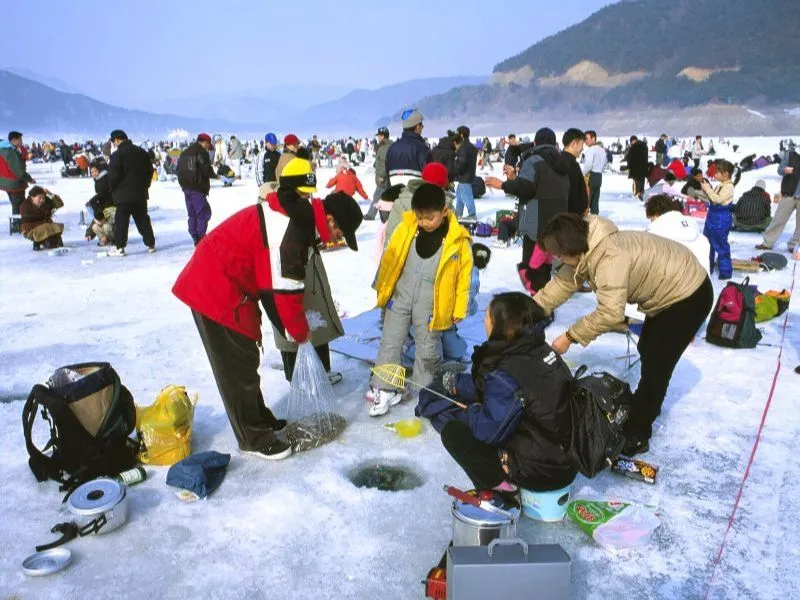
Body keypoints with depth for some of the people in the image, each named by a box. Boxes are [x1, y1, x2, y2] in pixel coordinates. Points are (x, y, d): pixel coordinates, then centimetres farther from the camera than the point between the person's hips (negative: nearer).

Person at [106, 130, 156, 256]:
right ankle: (151, 244, 17)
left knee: (121, 221, 0)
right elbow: (150, 171, 15)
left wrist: (113, 189, 3)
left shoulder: (118, 154, -13)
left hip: (124, 195, -6)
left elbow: (113, 175, -14)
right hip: (141, 194, 6)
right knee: (143, 220, 14)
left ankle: (120, 248, -2)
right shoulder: (142, 152, 8)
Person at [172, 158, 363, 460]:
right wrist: (300, 332, -4)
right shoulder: (291, 230, -27)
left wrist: (294, 327, 10)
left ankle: (260, 419, 33)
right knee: (239, 365, -1)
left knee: (245, 357, 19)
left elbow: (279, 283, 12)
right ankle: (254, 438, 12)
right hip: (217, 290, -10)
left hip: (225, 284, 10)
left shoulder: (298, 216, 6)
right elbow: (286, 290, -21)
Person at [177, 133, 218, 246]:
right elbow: (206, 170, -15)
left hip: (186, 187, 9)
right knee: (204, 212, -5)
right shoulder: (201, 152, -9)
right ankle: (201, 238, -11)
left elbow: (179, 169, 18)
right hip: (197, 188, -9)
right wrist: (215, 176, 3)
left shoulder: (185, 152, 18)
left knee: (193, 214, 13)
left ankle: (196, 240, 16)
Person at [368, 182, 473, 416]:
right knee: (390, 343, 8)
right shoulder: (406, 228, -8)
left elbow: (464, 275, -5)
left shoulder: (458, 240, -13)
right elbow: (389, 259, 2)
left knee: (427, 350, 10)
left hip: (431, 305, -2)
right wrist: (382, 290, 8)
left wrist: (458, 310, -2)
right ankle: (385, 390, 22)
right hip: (400, 297, 3)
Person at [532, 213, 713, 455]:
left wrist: (569, 337, -33)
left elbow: (610, 313, -42)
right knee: (647, 351, 24)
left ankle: (636, 435, 3)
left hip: (689, 295, -10)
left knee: (656, 365, -8)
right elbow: (564, 281, -2)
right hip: (670, 289, 10)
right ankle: (647, 404, 46)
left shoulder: (610, 258, -39)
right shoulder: (587, 248, -9)